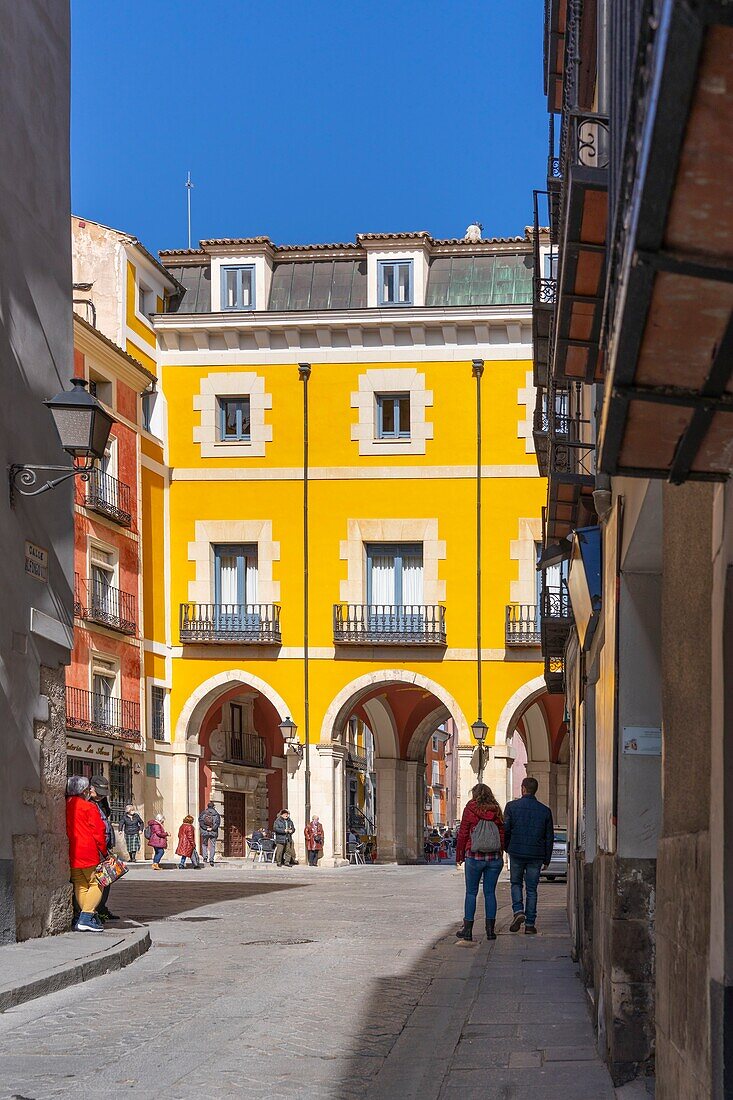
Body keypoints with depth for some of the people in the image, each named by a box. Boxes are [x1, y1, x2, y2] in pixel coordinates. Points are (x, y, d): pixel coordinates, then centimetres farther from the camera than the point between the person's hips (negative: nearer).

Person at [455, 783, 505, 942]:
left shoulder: (470, 810, -3)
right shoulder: (496, 811, 4)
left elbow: (463, 834, -1)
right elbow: (502, 835, 6)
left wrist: (459, 856, 7)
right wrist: (500, 856, 14)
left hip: (474, 857, -3)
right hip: (494, 858, 3)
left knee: (471, 893, 4)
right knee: (490, 892, 8)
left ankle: (468, 930, 5)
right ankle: (490, 930, 7)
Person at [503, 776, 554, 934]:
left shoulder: (512, 806, -5)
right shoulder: (545, 810, 2)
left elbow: (505, 830, -4)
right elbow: (549, 837, 6)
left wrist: (507, 848, 13)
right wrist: (546, 859, 14)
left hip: (516, 852, -1)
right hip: (536, 855, 1)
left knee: (516, 883, 16)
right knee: (531, 889, 8)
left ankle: (518, 911, -6)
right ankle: (530, 923, 6)